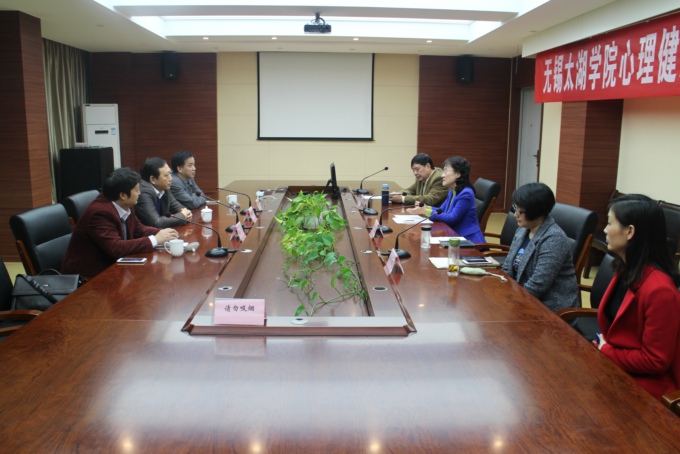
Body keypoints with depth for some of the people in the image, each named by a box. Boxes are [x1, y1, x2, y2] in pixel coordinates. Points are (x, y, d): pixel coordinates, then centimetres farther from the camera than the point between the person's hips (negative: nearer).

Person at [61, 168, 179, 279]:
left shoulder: (126, 206, -1)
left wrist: (160, 233, -8)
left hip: (111, 266, 8)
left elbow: (138, 229, 12)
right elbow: (116, 248, -30)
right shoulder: (99, 212, -24)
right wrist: (155, 240, -26)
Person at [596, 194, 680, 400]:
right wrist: (601, 344, -3)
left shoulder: (658, 289, -27)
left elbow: (655, 361, -21)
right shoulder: (626, 270, 2)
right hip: (614, 365, 8)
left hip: (642, 383, -7)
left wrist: (605, 351, -12)